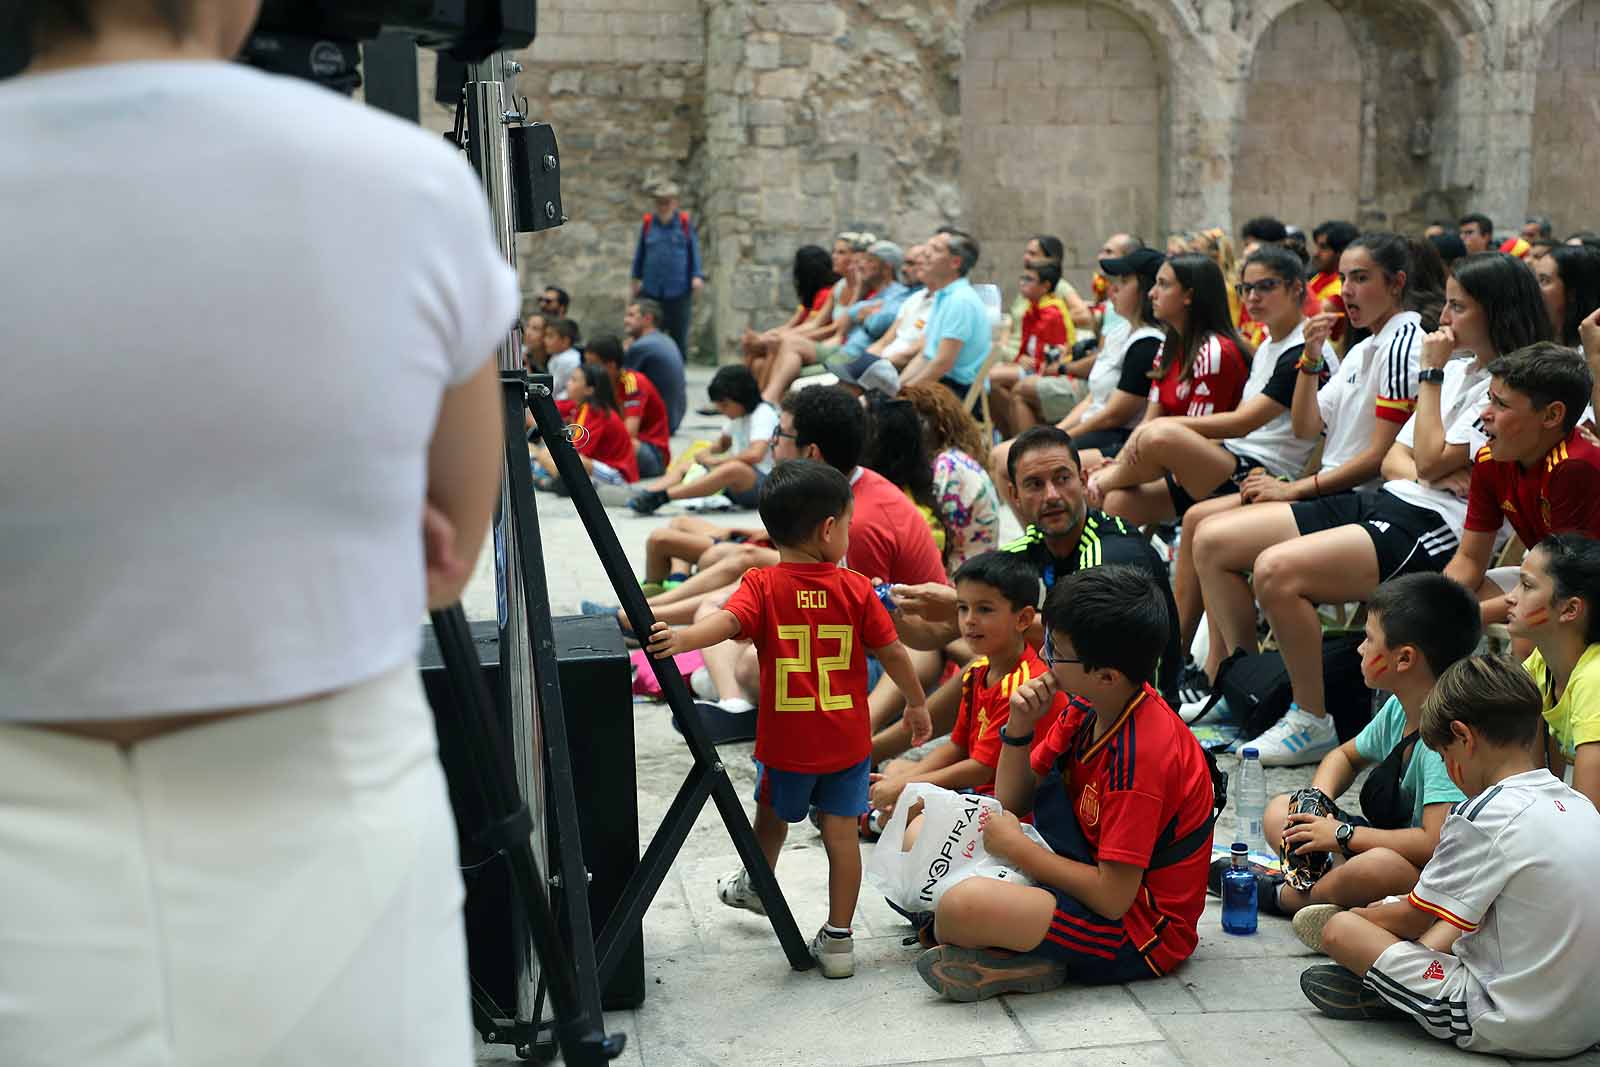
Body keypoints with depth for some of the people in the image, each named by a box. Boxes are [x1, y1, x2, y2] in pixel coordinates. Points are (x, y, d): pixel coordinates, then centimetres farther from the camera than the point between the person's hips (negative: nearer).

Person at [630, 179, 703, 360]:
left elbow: (694, 251, 4)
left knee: (679, 336, 6)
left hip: (679, 292, -1)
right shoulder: (648, 222, 5)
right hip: (651, 292, 1)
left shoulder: (685, 222, 1)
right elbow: (640, 252, 12)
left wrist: (697, 276, -6)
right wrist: (637, 279, 14)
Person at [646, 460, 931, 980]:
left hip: (785, 740, 0)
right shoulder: (856, 589, -5)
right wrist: (917, 704, 14)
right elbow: (893, 652, 0)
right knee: (841, 831, 7)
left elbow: (727, 620, -30)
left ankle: (757, 887, 49)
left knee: (772, 815, 25)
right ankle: (838, 939, 8)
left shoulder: (763, 586, -10)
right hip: (847, 740, 0)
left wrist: (681, 639, -44)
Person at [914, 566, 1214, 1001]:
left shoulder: (1140, 755, -26)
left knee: (964, 906, -35)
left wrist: (1016, 847, -15)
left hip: (1142, 931, -10)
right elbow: (1012, 803, 11)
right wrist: (1019, 728, -7)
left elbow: (1113, 896, -26)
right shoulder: (1085, 711, 2)